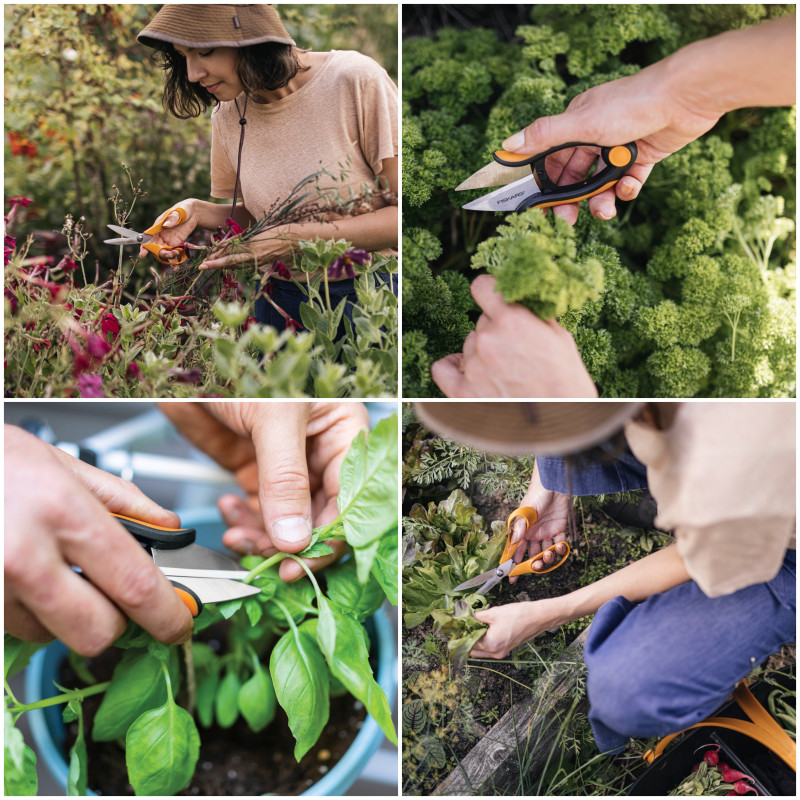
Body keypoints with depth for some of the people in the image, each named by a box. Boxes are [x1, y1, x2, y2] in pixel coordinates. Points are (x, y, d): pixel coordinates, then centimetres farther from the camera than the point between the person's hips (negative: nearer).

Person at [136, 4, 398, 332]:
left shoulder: (356, 81, -16)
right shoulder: (227, 118, 0)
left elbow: (401, 217, -18)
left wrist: (298, 238, -24)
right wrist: (197, 212, -6)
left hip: (370, 291, -4)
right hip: (281, 301, 4)